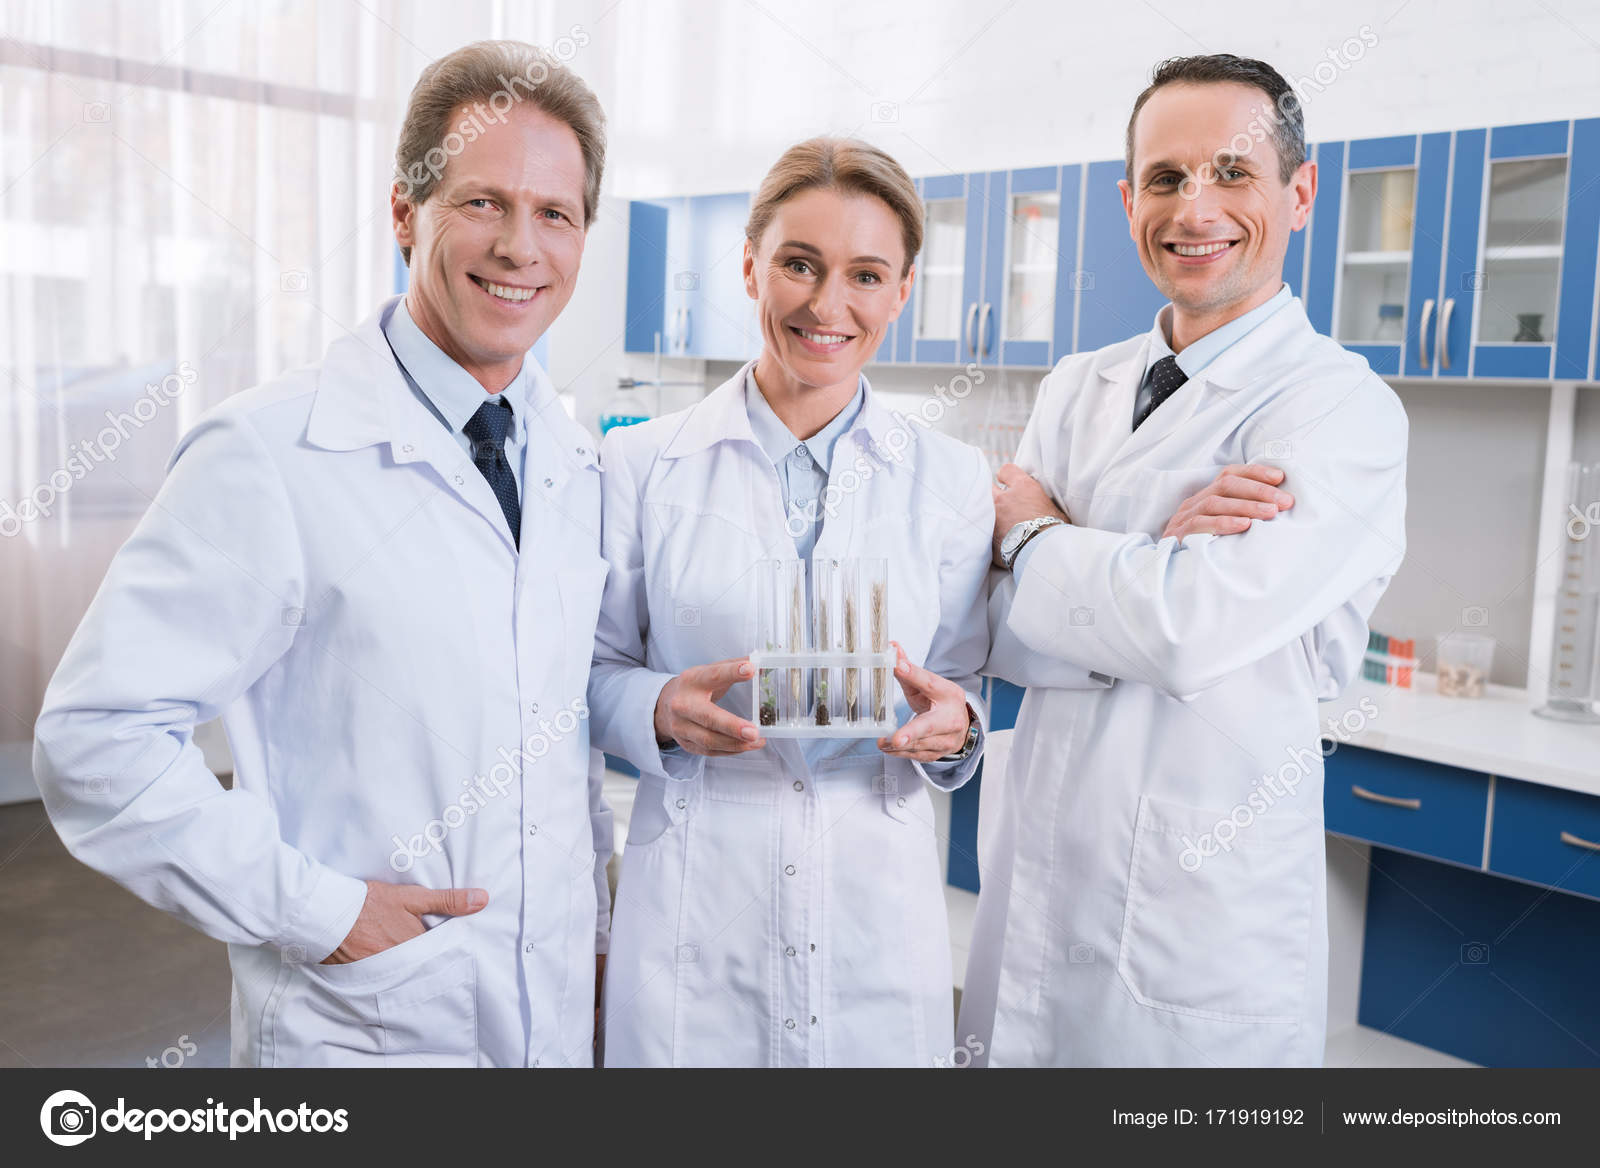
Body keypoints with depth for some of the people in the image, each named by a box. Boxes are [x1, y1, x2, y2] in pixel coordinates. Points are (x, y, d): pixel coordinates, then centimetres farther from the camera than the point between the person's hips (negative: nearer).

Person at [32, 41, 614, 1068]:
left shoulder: (581, 468, 3)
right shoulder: (271, 457, -16)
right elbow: (96, 735, -16)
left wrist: (598, 928, 8)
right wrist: (317, 912, -17)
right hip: (357, 1031, -5)